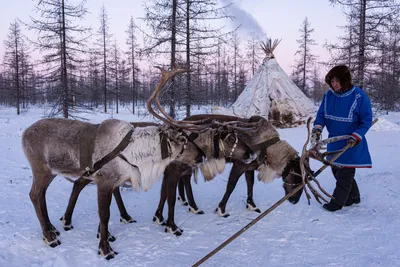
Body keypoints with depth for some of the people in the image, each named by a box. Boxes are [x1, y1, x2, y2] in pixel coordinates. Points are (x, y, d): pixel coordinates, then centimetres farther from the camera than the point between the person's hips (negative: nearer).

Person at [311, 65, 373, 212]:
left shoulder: (359, 96, -17)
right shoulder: (328, 95, -2)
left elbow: (366, 120, -12)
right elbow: (321, 114, 3)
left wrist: (355, 137, -21)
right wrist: (317, 129, -15)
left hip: (351, 143, -6)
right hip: (334, 140, 6)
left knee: (345, 173, 0)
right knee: (336, 170, 14)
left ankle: (337, 201, 11)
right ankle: (353, 196, 32)